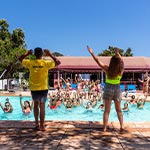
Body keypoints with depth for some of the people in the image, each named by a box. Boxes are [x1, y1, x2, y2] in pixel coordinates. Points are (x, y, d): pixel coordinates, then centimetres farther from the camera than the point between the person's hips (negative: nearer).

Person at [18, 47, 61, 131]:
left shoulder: (30, 63, -5)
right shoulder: (46, 63, -11)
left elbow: (20, 59, 11)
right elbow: (58, 62, -1)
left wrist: (27, 54, 15)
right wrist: (50, 54, 2)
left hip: (33, 89, 2)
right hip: (43, 88, -2)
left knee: (36, 104, 21)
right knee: (42, 106, 5)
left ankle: (37, 123, 20)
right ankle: (42, 126, 9)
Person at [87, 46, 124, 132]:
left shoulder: (108, 69, -15)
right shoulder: (121, 71, -10)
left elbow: (98, 61, -12)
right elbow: (122, 62, 10)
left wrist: (92, 53, -4)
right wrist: (118, 53, 21)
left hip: (108, 89, -1)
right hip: (117, 89, 1)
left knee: (107, 110, 5)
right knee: (119, 110, 16)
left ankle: (105, 128, 6)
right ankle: (122, 126, 14)